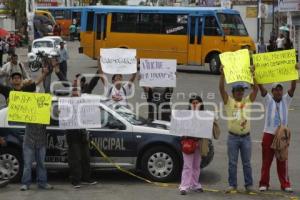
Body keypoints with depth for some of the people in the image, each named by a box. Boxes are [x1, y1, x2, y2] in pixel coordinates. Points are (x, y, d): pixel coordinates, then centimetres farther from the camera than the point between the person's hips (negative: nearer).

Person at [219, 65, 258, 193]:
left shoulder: (247, 101, 6)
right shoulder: (229, 101, -1)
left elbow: (255, 88, -3)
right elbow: (221, 88, -13)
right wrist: (222, 74, -21)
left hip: (246, 137, 2)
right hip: (233, 137, -2)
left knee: (247, 163, 9)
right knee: (232, 163, 4)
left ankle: (249, 185, 16)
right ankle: (232, 185, 13)